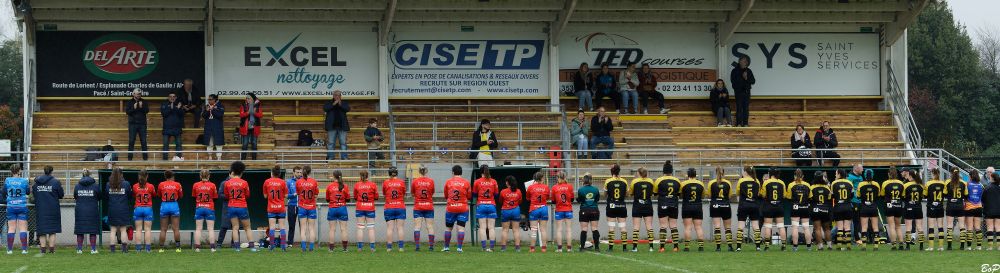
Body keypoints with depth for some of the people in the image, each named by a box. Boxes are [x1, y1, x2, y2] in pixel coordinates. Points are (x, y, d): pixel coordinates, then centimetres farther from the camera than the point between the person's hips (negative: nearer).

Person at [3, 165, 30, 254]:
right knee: (23, 228, 2)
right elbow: (28, 192, 6)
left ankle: (10, 249, 2)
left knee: (11, 228, 5)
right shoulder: (24, 181, -6)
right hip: (22, 207, -1)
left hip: (11, 207, 1)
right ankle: (24, 249, -2)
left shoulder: (7, 181, -3)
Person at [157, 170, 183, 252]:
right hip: (174, 206, -1)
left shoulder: (161, 185, -1)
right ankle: (178, 247, 0)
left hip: (164, 206, 1)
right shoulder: (177, 185, -2)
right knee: (176, 229, 2)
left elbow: (158, 195, 11)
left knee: (163, 229, 5)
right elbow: (180, 195, 7)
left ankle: (161, 248, 3)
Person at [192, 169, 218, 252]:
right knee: (211, 229, 0)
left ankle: (197, 247, -2)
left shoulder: (196, 185, -1)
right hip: (210, 208, -1)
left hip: (199, 208, 1)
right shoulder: (212, 185, -5)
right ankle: (212, 247, -7)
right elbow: (215, 197, 0)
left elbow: (194, 196, 8)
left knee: (198, 229, 3)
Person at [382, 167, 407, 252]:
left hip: (389, 208, 0)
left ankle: (389, 247, -5)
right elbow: (404, 194, 9)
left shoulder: (385, 183, -2)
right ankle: (401, 246, -6)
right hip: (400, 208, 0)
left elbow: (384, 193, 10)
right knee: (400, 227, 1)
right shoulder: (402, 182, -1)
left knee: (389, 228, -1)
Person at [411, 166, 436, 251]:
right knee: (430, 227, 4)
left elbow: (412, 192, 6)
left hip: (418, 207, -1)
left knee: (417, 226, -1)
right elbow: (432, 193, 8)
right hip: (429, 207, 1)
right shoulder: (431, 181, -3)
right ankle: (431, 245, 1)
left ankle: (417, 245, -9)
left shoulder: (415, 181, -5)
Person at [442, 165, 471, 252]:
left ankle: (446, 247, 16)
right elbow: (469, 196, 6)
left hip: (450, 208, 0)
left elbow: (445, 196, 9)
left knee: (448, 228, 11)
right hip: (463, 208, 0)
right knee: (461, 228, -2)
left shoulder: (448, 182, 0)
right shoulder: (466, 182, -1)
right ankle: (459, 247, -9)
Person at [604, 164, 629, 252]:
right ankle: (624, 247, 2)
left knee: (611, 227, 1)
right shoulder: (624, 182, -2)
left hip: (611, 206, -2)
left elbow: (605, 194, 4)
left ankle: (610, 247, -3)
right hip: (621, 206, 2)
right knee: (622, 227, 5)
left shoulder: (608, 182, -6)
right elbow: (627, 194, 8)